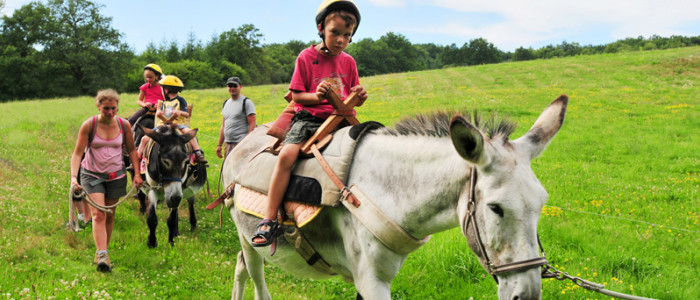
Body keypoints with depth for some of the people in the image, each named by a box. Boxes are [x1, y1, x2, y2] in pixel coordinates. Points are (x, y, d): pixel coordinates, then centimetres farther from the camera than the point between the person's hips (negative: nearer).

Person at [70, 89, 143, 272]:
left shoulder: (124, 125, -5)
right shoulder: (89, 125, -13)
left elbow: (131, 150, 8)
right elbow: (78, 152, -12)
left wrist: (137, 173, 0)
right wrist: (73, 176, -24)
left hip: (116, 175, 3)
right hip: (92, 174, -3)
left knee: (109, 216, 9)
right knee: (98, 214, -15)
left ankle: (102, 253, 24)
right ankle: (102, 255, -23)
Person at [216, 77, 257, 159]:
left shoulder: (246, 102, -3)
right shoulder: (226, 103, 19)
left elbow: (252, 125, -10)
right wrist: (219, 144, 18)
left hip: (241, 143, -7)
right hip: (228, 144, 7)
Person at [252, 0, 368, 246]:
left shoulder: (348, 62, 11)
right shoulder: (306, 57, 0)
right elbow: (296, 95, -1)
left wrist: (360, 97, -8)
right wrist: (317, 96, -20)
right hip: (309, 117, -4)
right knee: (286, 155, -30)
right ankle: (269, 221, -27)